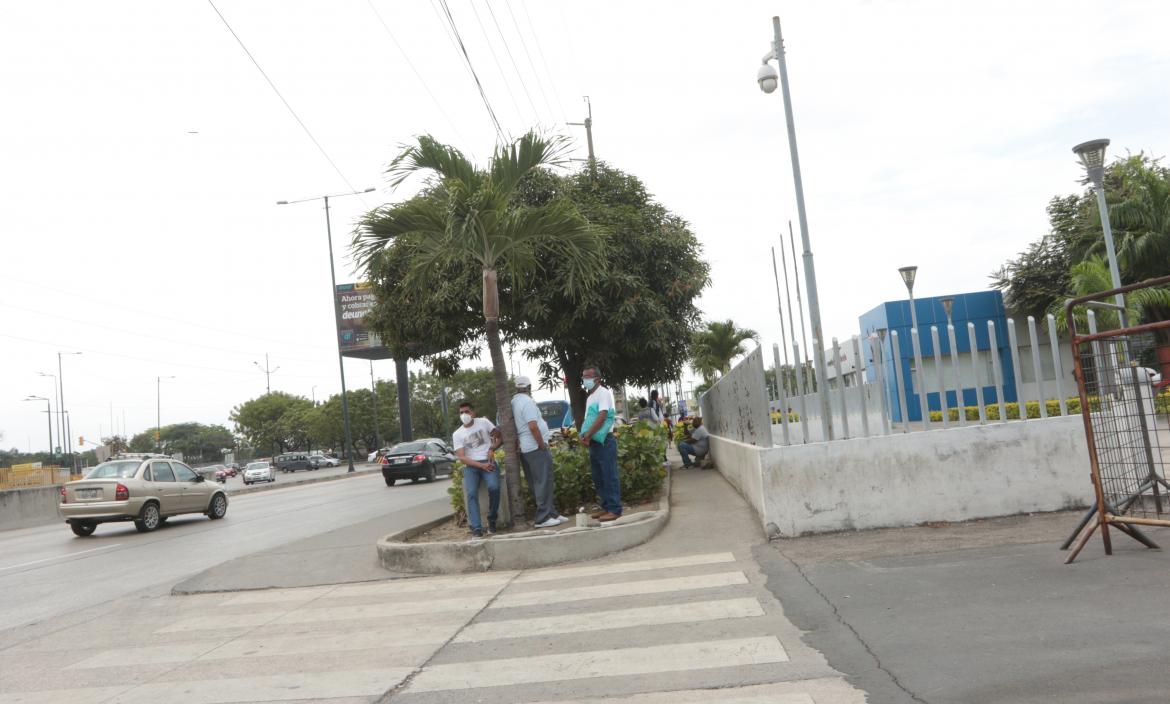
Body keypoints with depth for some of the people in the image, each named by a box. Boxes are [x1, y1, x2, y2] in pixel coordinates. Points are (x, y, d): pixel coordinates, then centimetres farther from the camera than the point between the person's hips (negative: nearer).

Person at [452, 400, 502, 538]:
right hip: (471, 466, 1)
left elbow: (500, 436, 10)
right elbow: (461, 457, -2)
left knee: (494, 487, -29)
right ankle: (476, 528, -28)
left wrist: (491, 449, -9)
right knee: (471, 493, -26)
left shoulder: (483, 422, 7)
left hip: (489, 462, -1)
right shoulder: (457, 434, 7)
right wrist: (481, 465, -15)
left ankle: (492, 520, -9)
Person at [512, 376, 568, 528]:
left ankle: (551, 513, 18)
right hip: (536, 448, -9)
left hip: (526, 449, 9)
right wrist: (542, 445, -16)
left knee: (539, 483, 12)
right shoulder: (527, 401, -15)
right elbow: (533, 426, -23)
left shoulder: (514, 402, 12)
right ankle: (543, 518, -3)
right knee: (543, 483, -5)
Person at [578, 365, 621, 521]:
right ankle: (606, 507, 20)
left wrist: (587, 435, -18)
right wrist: (583, 435, 5)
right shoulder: (590, 397, 18)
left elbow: (602, 417, -19)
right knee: (598, 478, 12)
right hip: (593, 442, 9)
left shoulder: (603, 393, -10)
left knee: (609, 477, -6)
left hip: (604, 441, -9)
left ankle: (614, 509, -4)